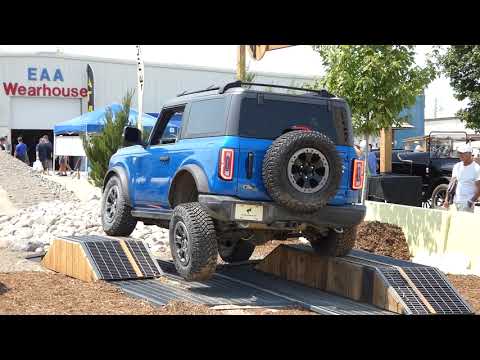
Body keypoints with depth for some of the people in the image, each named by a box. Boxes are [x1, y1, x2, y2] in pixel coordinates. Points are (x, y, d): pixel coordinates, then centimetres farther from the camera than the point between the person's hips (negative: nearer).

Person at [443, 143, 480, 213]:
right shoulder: (457, 166, 10)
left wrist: (471, 202, -22)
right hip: (456, 202, 6)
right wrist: (447, 199, -1)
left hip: (467, 203, -6)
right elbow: (452, 183, 8)